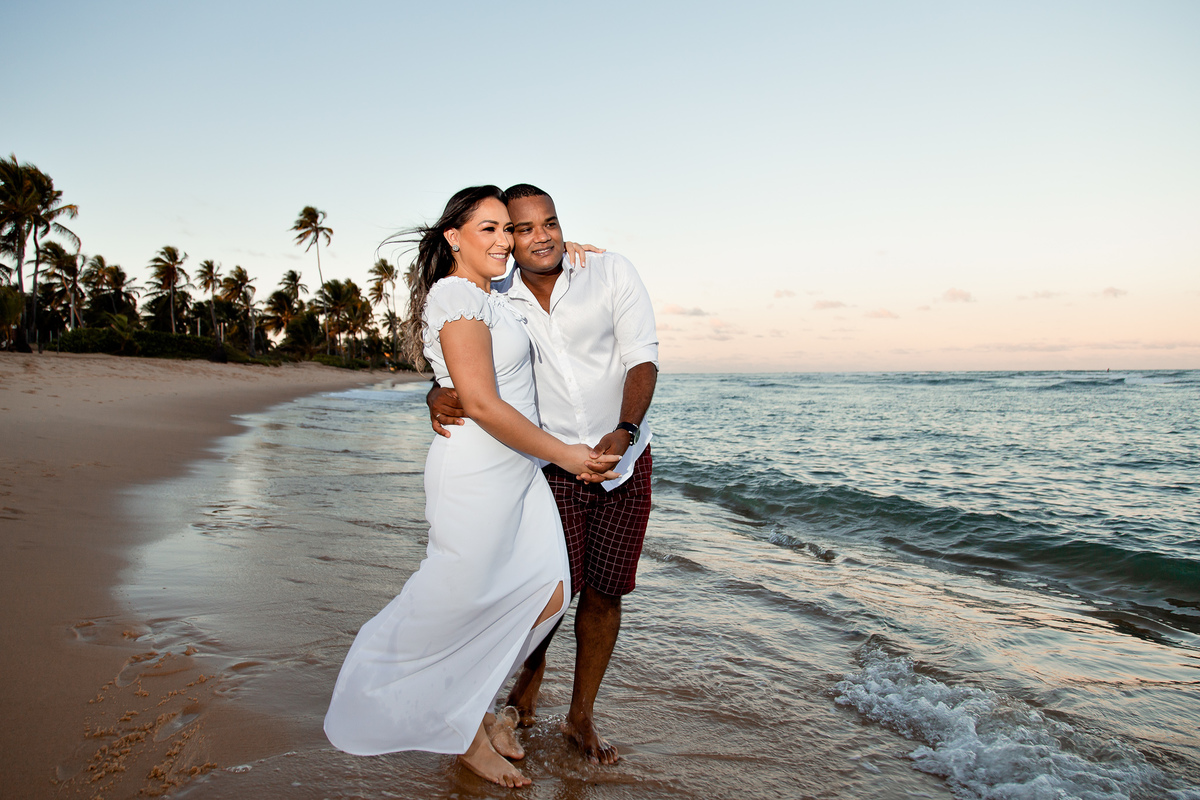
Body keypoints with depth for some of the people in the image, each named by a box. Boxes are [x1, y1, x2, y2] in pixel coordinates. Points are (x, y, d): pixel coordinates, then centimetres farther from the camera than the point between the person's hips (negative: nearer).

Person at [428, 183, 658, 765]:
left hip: (625, 461, 0)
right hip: (550, 468, 0)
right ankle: (533, 666, 33)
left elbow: (643, 359, -10)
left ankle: (581, 716, 26)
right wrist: (438, 396, -18)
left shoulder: (611, 272, -5)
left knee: (604, 592, 5)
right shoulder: (497, 302, 0)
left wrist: (624, 432, -27)